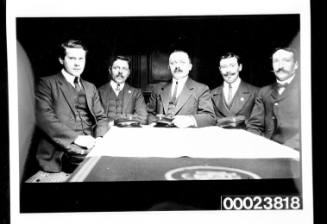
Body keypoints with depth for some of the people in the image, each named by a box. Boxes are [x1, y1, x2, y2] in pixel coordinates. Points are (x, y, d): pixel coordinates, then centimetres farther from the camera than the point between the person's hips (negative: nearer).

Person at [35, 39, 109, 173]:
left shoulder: (90, 88, 24)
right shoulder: (47, 83, 6)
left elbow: (101, 118, 20)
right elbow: (44, 117, -7)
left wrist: (100, 137, -4)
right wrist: (76, 137, -18)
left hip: (91, 143, 6)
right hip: (65, 147, -6)